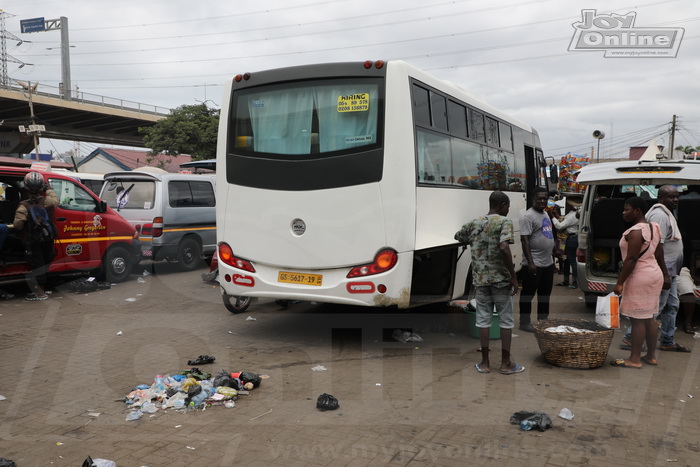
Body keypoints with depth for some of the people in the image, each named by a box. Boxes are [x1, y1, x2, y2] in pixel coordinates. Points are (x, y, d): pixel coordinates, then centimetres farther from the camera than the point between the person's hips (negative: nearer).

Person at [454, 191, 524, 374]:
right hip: (500, 278, -4)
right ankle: (506, 363, 15)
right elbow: (504, 248, -23)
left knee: (483, 318, 10)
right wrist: (513, 276, -17)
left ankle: (485, 362, 15)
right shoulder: (504, 222, -8)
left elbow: (457, 237, 25)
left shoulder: (474, 223, 8)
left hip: (480, 279, 4)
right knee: (506, 319, 8)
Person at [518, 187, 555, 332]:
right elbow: (525, 240, -20)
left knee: (545, 293, 17)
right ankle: (524, 322, 8)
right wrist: (530, 262, -24)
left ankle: (543, 319, 29)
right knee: (528, 293, 0)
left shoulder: (545, 214, 15)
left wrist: (551, 256, 20)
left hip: (548, 262, 9)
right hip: (535, 264, -9)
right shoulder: (529, 216, -14)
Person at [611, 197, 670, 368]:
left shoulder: (635, 231, -18)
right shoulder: (653, 228, 12)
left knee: (637, 319, -5)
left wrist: (620, 282, -20)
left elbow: (631, 259, -22)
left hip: (640, 277, -10)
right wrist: (665, 275, 24)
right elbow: (659, 254, 17)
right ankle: (651, 356, 22)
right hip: (654, 274, 10)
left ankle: (634, 359, 0)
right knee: (649, 317, 15)